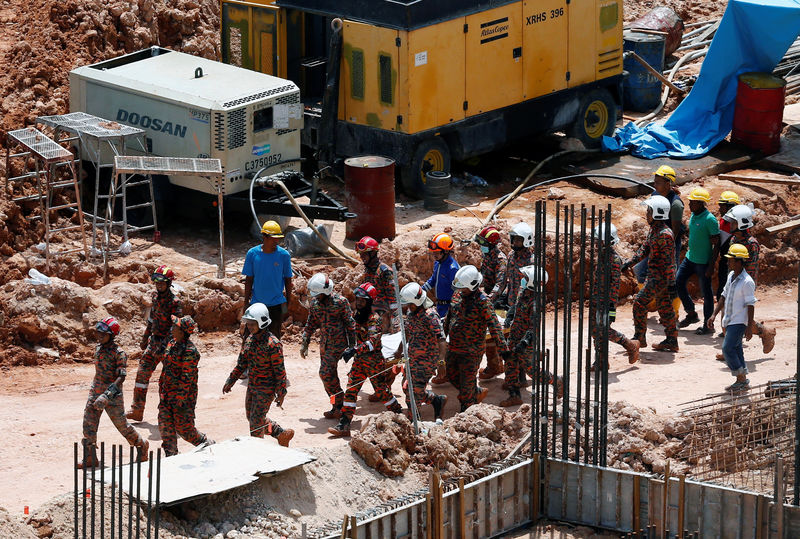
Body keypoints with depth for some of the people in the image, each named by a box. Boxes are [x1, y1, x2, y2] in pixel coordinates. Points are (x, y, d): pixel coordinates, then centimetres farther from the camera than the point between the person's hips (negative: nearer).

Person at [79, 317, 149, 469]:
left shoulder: (118, 353, -17)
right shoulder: (98, 348, 6)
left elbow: (121, 377, -24)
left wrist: (107, 395, -34)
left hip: (112, 394, -7)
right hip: (95, 392, 7)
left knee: (122, 424, 6)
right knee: (89, 424, 0)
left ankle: (141, 445, 31)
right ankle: (90, 459, 6)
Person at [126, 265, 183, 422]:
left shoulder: (174, 302, -18)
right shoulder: (155, 296, 7)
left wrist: (164, 346, -27)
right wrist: (145, 337, 23)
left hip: (167, 344, -8)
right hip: (154, 341, 8)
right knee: (142, 372, 6)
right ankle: (137, 410, 11)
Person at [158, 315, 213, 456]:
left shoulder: (189, 351, -21)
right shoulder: (172, 344, 7)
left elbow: (187, 377, -21)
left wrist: (181, 399, -21)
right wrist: (162, 388, 20)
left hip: (183, 394, -8)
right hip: (167, 394, 8)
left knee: (184, 428, 0)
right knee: (165, 425, 4)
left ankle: (208, 444, 22)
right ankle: (171, 456, 12)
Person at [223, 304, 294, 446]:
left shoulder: (273, 344, -21)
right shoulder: (250, 340, 3)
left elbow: (279, 370, -18)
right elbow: (242, 362, 14)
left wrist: (281, 393, -16)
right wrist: (230, 381, 14)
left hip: (266, 389, -9)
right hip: (252, 386, 9)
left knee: (256, 422, -5)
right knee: (251, 418, 18)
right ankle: (282, 434, 32)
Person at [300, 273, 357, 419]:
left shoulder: (340, 301, -14)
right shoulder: (315, 302, 6)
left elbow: (350, 324, -8)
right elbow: (310, 324, 17)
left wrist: (352, 346, -8)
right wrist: (304, 343, 13)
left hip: (337, 344, -7)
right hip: (324, 344, 7)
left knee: (326, 374, -15)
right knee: (330, 375, 9)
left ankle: (339, 406, -4)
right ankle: (337, 407, 18)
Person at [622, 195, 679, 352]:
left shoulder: (664, 234, -21)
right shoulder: (654, 230, 10)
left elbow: (669, 261, -22)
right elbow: (645, 249, 21)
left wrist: (671, 284, -23)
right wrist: (629, 264, 14)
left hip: (660, 278, -10)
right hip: (655, 276, 10)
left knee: (640, 302, -6)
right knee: (664, 308, 12)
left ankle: (639, 338, 3)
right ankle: (671, 341, 17)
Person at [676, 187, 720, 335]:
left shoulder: (709, 220, -19)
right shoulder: (693, 215, 6)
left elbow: (716, 244, -17)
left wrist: (711, 266, -19)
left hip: (703, 262, -9)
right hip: (690, 258, 9)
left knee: (706, 292, 1)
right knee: (678, 282, 8)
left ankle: (708, 324, 11)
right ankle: (691, 314, 22)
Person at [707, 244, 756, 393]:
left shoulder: (747, 282, -17)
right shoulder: (731, 276, 9)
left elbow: (750, 305, -16)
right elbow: (724, 296, 19)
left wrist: (749, 327, -17)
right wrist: (714, 315, 14)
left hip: (739, 322, -9)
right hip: (729, 321, 9)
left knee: (727, 349, -15)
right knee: (735, 350, 12)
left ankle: (742, 380, -5)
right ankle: (741, 381, 20)